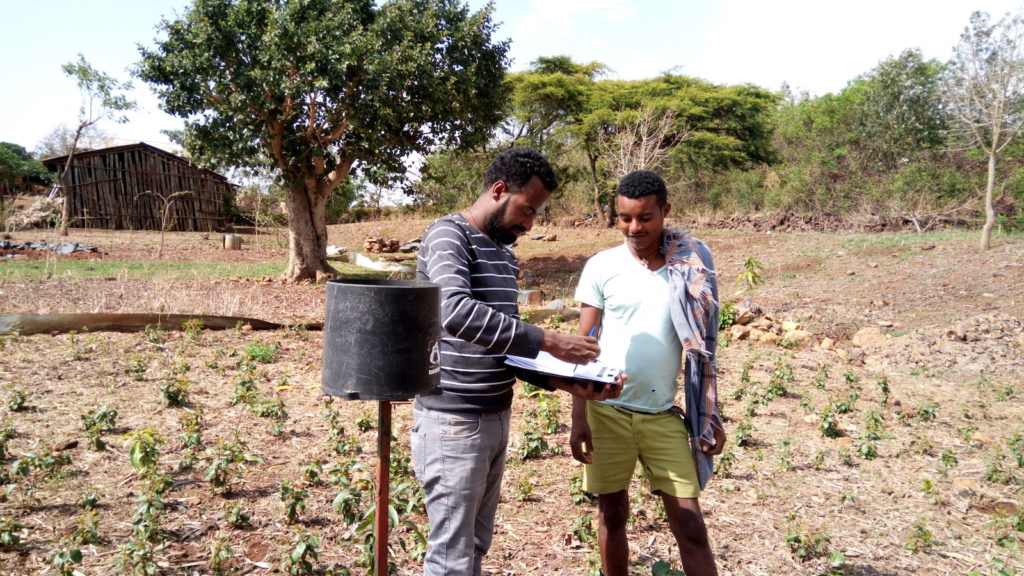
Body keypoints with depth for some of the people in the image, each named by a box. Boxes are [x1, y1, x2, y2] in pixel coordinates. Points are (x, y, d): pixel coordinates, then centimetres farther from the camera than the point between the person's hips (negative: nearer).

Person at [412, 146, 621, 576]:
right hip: (454, 420, -8)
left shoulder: (504, 254, 14)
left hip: (496, 417, 8)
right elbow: (457, 312, -30)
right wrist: (547, 341, -28)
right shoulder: (449, 235, -12)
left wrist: (565, 381, 1)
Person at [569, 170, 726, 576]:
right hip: (607, 410, 0)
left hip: (663, 414, 0)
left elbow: (700, 345, 4)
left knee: (689, 523, 1)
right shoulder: (601, 266, -4)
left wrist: (711, 415, 3)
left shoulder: (692, 265, -1)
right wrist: (578, 417, -5)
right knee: (612, 514, 12)